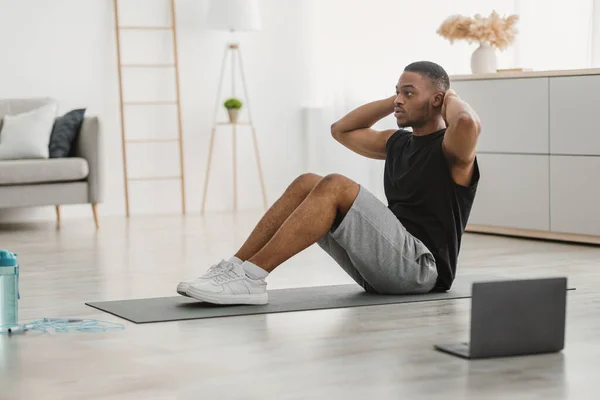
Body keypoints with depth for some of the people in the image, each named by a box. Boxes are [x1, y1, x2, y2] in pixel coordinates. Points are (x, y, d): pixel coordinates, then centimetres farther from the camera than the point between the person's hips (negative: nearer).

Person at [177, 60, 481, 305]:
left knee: (335, 187, -27)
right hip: (383, 262, 8)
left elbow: (468, 122, -31)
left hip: (421, 264, -8)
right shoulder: (398, 142, 21)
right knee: (307, 184, -6)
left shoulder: (451, 150, -6)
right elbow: (341, 130, 29)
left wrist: (451, 99, -7)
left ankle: (249, 278, -33)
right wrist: (392, 101, 23)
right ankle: (233, 269, -17)